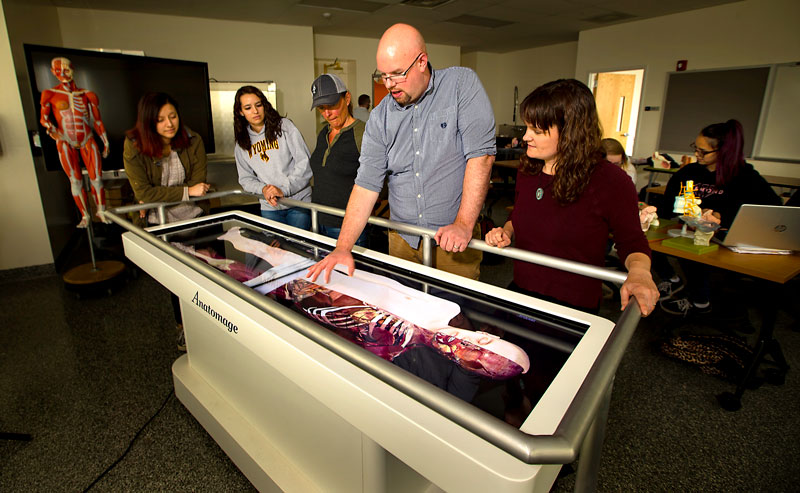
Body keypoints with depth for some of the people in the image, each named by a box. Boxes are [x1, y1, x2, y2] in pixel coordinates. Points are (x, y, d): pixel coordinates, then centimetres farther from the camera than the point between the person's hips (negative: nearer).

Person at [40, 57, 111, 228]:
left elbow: (97, 120, 9)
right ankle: (84, 216, 7)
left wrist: (106, 142, 9)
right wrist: (51, 129, -15)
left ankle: (101, 211, 8)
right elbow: (43, 117, 7)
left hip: (88, 141, 0)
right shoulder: (50, 94, 4)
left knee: (96, 178, -4)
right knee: (75, 180, 1)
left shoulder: (86, 95, 6)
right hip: (65, 143, 0)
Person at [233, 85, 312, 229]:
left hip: (299, 202, -3)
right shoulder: (241, 144, 9)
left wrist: (283, 189, -19)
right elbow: (245, 179, 11)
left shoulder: (285, 126, -5)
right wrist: (263, 189, -11)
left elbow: (305, 163, -12)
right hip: (269, 208, 3)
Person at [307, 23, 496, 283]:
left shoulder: (461, 83, -6)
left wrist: (464, 224, -21)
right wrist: (342, 248, -11)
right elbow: (366, 184, -2)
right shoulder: (380, 117, 1)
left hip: (453, 238, -3)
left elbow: (481, 154, -14)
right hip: (402, 239, 3)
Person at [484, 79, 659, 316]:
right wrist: (505, 232, 0)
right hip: (519, 292, 4)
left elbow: (631, 241, -1)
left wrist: (639, 271, -21)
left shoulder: (612, 182, -14)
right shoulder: (527, 171, 4)